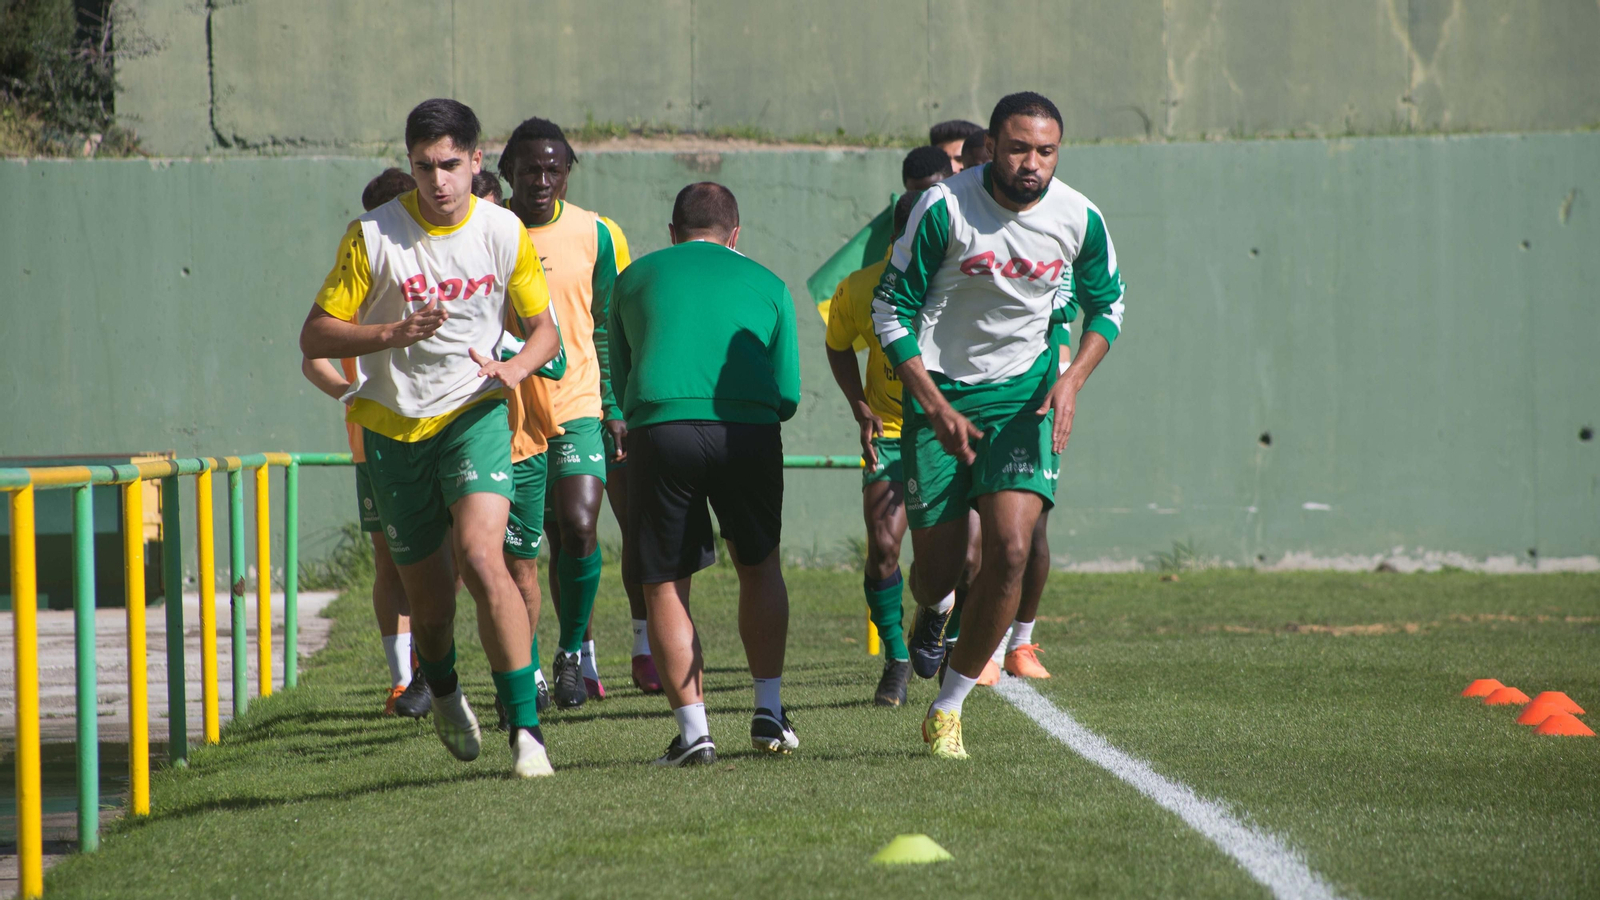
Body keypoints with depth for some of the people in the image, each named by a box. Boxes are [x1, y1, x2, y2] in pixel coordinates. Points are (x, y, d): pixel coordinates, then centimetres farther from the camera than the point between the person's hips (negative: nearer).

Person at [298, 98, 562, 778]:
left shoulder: (504, 232, -3)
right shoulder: (373, 235, -9)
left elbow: (544, 326, 9)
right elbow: (314, 336, -7)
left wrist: (515, 368, -13)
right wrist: (394, 333, -24)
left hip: (474, 413, 0)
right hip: (393, 424, 1)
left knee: (482, 557, -24)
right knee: (427, 592, 6)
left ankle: (526, 727, -19)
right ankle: (443, 694, 41)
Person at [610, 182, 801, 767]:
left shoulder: (635, 278, 20)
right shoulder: (767, 285, 20)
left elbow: (617, 380, 25)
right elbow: (787, 395, 17)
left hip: (660, 428, -1)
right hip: (748, 429, 1)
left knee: (664, 586, 6)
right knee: (759, 566, 20)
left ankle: (693, 730, -3)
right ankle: (769, 712, 17)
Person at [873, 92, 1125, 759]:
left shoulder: (1079, 218, -8)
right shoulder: (944, 208, -17)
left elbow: (1106, 304, 10)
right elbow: (891, 308, -9)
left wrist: (1072, 379, -6)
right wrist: (936, 406, -15)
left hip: (1025, 396, 1)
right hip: (942, 394, -1)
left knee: (1010, 549, -18)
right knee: (937, 571, 2)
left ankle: (948, 708, -3)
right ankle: (934, 615, 44)